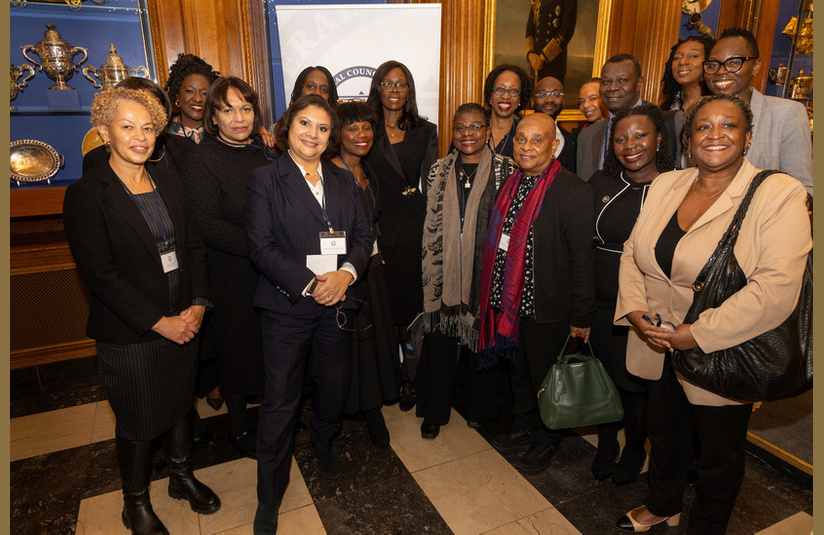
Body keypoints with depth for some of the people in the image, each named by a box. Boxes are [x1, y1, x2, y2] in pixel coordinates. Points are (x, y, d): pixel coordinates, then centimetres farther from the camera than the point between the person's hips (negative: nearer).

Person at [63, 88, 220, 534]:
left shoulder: (168, 185, 6)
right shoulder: (86, 195, -11)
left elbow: (194, 246, 5)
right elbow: (99, 274, -16)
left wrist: (197, 305, -7)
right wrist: (158, 322, -17)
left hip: (183, 325, 5)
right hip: (130, 338, -5)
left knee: (181, 406, 20)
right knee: (137, 425, 12)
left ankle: (182, 476, 45)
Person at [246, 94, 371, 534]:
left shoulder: (342, 180, 11)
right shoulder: (265, 180, -3)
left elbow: (363, 235, 5)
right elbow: (261, 248, -10)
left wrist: (346, 273, -14)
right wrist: (310, 284, -18)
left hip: (338, 301, 4)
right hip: (287, 304, -4)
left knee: (335, 385, 15)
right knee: (280, 401, 4)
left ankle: (324, 443, 48)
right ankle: (269, 498, 22)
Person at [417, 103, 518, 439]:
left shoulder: (506, 170, -4)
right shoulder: (439, 171, 5)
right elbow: (431, 225, 7)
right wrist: (431, 271, 5)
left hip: (485, 272, -2)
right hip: (445, 272, 2)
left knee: (482, 340, 11)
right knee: (440, 342, 8)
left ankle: (480, 408, 35)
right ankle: (435, 411, 29)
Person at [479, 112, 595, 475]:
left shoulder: (574, 192, -17)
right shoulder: (510, 185, 4)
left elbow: (582, 259, -17)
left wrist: (581, 316, -14)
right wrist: (495, 295, 12)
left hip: (546, 310, -6)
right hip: (510, 303, 7)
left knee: (545, 380, 13)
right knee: (519, 373, 24)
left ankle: (546, 443, 38)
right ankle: (523, 429, 47)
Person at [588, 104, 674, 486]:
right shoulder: (600, 185, 3)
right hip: (601, 304, 4)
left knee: (636, 383, 12)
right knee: (603, 375, 16)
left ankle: (634, 450, 39)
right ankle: (606, 444, 41)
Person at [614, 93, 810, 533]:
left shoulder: (779, 195, -15)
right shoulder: (664, 186, 2)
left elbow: (776, 289, -24)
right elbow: (632, 253, 4)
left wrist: (698, 334, -25)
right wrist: (636, 311, -11)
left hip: (723, 358, -4)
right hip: (658, 346, 5)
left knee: (718, 455, 18)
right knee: (664, 434, 25)